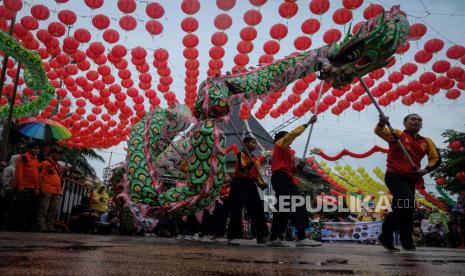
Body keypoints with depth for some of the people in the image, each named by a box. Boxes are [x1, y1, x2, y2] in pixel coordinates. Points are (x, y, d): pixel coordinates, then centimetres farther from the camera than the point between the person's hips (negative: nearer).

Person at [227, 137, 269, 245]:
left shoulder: (255, 158, 18)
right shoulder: (241, 154, -5)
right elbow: (242, 170, -18)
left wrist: (261, 183, 4)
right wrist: (249, 164, -36)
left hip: (251, 185, 8)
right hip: (239, 184, -7)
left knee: (257, 210, 4)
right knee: (237, 210, -9)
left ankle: (261, 236, 10)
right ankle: (232, 237, -3)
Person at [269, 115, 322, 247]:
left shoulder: (285, 151, 28)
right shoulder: (280, 144, 6)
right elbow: (294, 133, -7)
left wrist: (298, 167, 4)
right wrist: (308, 123, -3)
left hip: (281, 179, 10)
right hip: (282, 178, -10)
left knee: (282, 209, 8)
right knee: (297, 207, -17)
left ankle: (275, 238, 10)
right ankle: (301, 238, -22)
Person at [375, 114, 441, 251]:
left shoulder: (426, 142, 12)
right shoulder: (397, 134, 0)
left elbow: (436, 158, 17)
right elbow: (379, 131, -14)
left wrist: (426, 170, -2)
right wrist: (382, 122, -37)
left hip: (410, 179, 6)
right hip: (394, 176, -6)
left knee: (398, 210, 11)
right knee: (408, 201, -27)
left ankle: (386, 237, 28)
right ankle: (406, 238, -11)